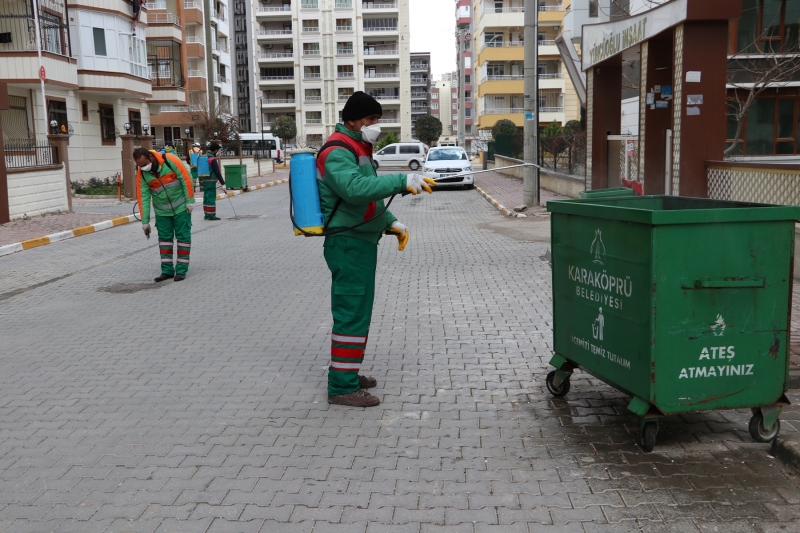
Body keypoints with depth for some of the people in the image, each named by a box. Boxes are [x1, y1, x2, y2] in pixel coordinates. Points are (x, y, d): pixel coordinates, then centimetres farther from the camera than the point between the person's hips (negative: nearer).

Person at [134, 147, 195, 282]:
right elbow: (143, 197, -6)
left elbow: (185, 179, -15)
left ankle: (181, 270, 7)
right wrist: (145, 221, -5)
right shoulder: (141, 174, -9)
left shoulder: (170, 160, -21)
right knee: (164, 238, 5)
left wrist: (189, 200, -14)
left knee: (183, 236, 0)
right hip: (162, 210, 4)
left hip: (180, 206, -3)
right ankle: (167, 270, 12)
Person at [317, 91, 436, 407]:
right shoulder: (337, 152, -15)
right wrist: (401, 181, -38)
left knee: (356, 312, 16)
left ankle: (347, 375, 27)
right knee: (352, 313, -9)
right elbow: (356, 189, -34)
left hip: (360, 242, 11)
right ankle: (342, 387, -3)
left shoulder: (357, 149, 20)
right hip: (349, 244, -11)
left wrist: (390, 223, 15)